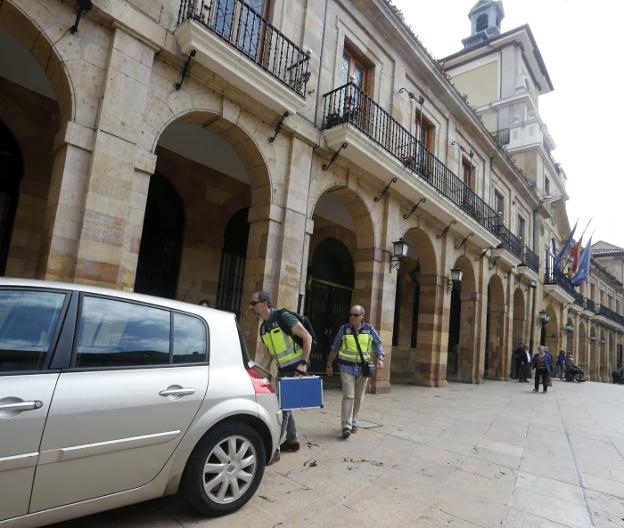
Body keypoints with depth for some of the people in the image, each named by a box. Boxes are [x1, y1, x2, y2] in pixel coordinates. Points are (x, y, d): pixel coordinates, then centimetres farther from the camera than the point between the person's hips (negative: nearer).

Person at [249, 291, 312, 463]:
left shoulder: (283, 317, -16)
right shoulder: (263, 328, 9)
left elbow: (307, 337, -16)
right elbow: (269, 355, 16)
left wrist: (303, 363, -20)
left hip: (295, 368, -8)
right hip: (282, 369, 8)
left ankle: (274, 449, -1)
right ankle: (292, 441, 31)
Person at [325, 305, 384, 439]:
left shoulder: (369, 329, 1)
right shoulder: (344, 329, -2)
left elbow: (378, 344, 6)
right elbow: (334, 348, 5)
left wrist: (380, 358, -12)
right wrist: (329, 365, 7)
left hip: (363, 368, 2)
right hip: (347, 367, -2)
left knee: (359, 397, 11)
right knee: (348, 396, -11)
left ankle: (354, 422, 27)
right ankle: (346, 426, -9)